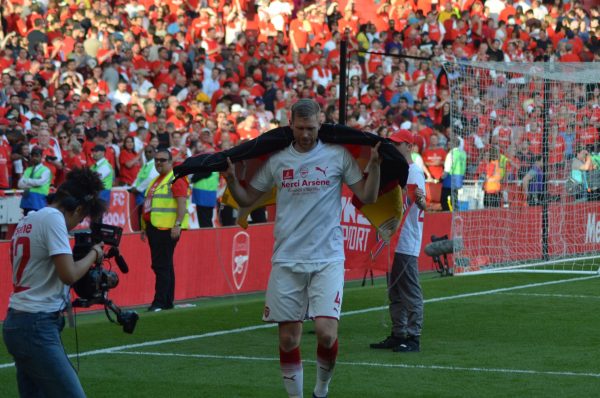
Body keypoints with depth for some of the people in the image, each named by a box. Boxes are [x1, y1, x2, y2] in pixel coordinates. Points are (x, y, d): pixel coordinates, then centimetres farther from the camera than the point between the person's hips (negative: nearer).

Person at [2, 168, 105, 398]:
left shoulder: (27, 220, 16)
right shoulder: (53, 218, -11)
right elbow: (69, 274, -18)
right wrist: (94, 254, -1)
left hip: (15, 324, 10)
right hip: (38, 326, -10)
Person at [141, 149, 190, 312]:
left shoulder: (176, 179, -7)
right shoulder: (156, 181, 21)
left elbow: (182, 203, -16)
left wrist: (178, 225, -24)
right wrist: (145, 227, 23)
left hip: (167, 229, -9)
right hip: (154, 227, 9)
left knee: (162, 265, -12)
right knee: (165, 266, 12)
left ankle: (160, 302, -12)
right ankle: (168, 301, 17)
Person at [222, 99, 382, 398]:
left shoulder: (338, 156, 3)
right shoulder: (277, 160, 7)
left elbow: (368, 197, 4)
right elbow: (247, 199, 15)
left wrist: (374, 165, -10)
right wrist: (231, 180, -3)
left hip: (327, 259, -2)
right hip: (286, 260, 2)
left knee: (326, 332, -14)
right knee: (288, 338, 3)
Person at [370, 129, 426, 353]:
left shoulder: (414, 172, -12)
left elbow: (422, 206, -25)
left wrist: (420, 200, -45)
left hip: (407, 244, -10)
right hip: (392, 241, 10)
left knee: (411, 293, -7)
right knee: (395, 292, 13)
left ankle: (413, 337, -6)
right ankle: (397, 335, 19)